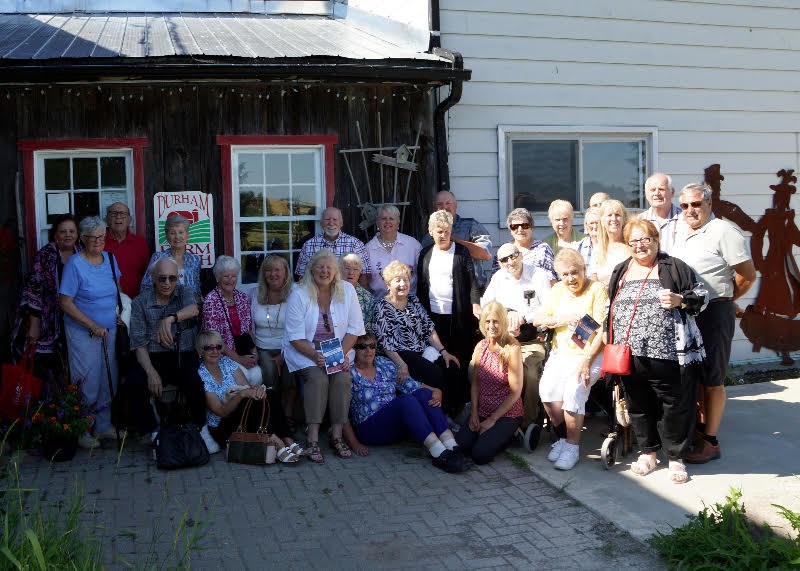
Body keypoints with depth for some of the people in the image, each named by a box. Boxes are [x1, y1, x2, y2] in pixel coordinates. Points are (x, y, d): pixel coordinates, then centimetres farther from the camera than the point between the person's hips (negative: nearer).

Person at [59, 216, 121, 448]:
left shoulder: (109, 259, 5)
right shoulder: (75, 264, -13)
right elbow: (65, 303, -15)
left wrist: (119, 314, 7)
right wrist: (93, 326, -19)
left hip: (109, 330, 6)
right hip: (82, 333, -6)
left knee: (108, 380, 11)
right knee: (87, 383, -2)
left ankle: (104, 425, 25)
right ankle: (82, 432, 12)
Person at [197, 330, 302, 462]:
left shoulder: (227, 362, 6)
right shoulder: (201, 376, -12)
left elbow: (248, 388, -1)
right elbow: (222, 412, -18)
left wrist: (257, 388, -25)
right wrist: (241, 394, -33)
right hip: (222, 428, -6)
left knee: (269, 396, -22)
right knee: (254, 402, -31)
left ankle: (287, 441, -31)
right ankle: (277, 446, -37)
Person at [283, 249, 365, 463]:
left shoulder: (347, 290, -1)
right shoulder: (299, 294, -9)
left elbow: (355, 328, 0)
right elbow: (295, 337, -10)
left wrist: (341, 354, -14)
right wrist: (316, 356, -24)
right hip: (304, 351, -2)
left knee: (342, 378, -26)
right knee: (317, 378, -29)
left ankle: (337, 435, -15)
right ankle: (313, 439, -25)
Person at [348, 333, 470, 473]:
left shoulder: (385, 364, 13)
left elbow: (409, 384, 5)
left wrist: (436, 391, -13)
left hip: (397, 426, 6)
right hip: (370, 428, -6)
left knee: (423, 393, -20)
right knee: (406, 400, -31)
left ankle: (451, 448, -35)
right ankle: (440, 454, -45)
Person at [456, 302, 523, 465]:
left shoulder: (512, 349, -14)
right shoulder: (480, 347, 4)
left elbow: (515, 391, -13)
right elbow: (475, 382, 7)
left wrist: (492, 419, -12)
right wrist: (474, 413, -5)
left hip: (507, 414, -5)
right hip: (482, 412, 5)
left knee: (480, 454, -20)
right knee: (460, 444, -16)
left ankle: (506, 435, 9)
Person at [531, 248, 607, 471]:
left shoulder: (597, 289, -4)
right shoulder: (558, 290, 13)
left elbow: (602, 330, -11)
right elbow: (537, 320, 9)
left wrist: (587, 360, -20)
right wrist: (561, 320, -9)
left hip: (590, 354, -5)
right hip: (561, 353, 5)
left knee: (574, 390, -28)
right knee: (547, 388, -21)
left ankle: (572, 445, -10)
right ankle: (563, 436, 0)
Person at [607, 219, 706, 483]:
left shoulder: (674, 268, 2)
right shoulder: (620, 272, 15)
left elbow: (699, 298, 2)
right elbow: (612, 310, 21)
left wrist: (679, 300, -18)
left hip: (668, 354, -4)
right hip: (630, 356, 5)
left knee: (674, 406, 2)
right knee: (638, 406, 13)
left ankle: (676, 457, 18)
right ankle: (648, 452, 31)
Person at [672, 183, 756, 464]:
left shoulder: (724, 231, -12)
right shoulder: (682, 232, 12)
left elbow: (748, 275, -12)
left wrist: (724, 298, -1)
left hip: (714, 313, -7)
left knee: (712, 380, 1)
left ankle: (711, 441, 9)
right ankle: (701, 426, 30)